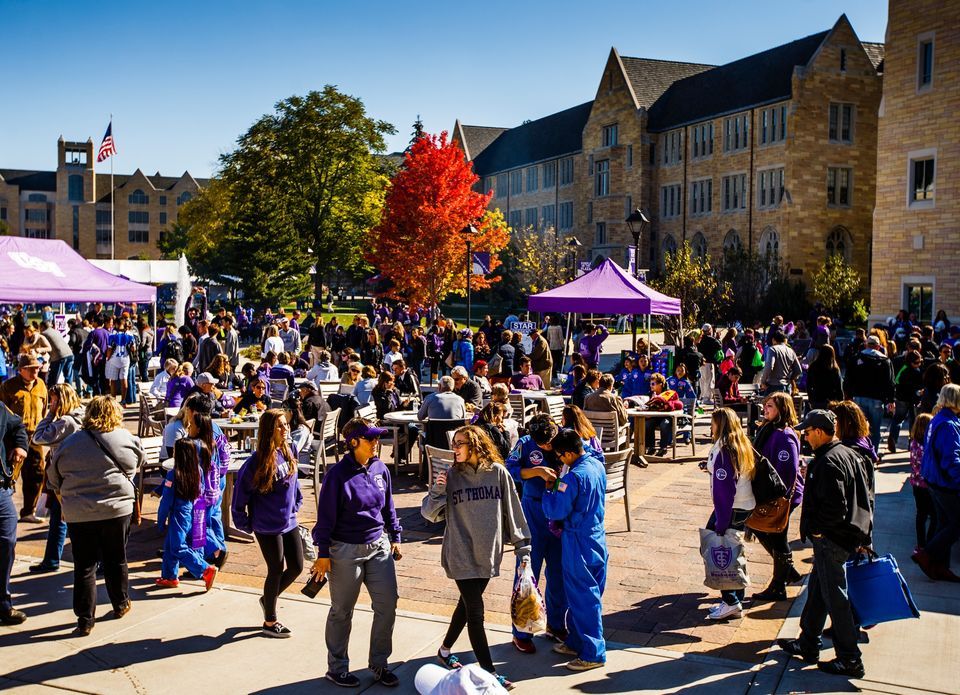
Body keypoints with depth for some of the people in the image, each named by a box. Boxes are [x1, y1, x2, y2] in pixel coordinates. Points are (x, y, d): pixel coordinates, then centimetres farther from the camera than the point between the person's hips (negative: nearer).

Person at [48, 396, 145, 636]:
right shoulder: (126, 439, -2)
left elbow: (53, 478, 10)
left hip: (78, 514, 0)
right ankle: (121, 604, 31)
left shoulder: (69, 443, 1)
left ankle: (85, 619, 6)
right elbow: (139, 462, 14)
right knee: (115, 560, 16)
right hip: (117, 509, 0)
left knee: (84, 566, 6)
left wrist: (65, 498, 26)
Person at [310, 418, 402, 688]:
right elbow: (326, 515, -10)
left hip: (378, 547, 5)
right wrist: (323, 553, -9)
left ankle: (379, 664, 22)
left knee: (387, 605, 5)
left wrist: (395, 537, 14)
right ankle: (337, 668, 25)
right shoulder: (338, 474, -14)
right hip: (345, 551, -5)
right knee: (342, 612, 9)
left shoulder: (380, 469, 1)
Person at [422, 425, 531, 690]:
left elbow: (512, 511, 2)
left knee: (468, 605, 18)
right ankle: (489, 672, 4)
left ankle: (445, 650, 40)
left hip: (489, 554, 3)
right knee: (475, 612, -4)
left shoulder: (498, 473, -4)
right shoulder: (451, 475, -5)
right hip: (461, 556, -3)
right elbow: (430, 514, -1)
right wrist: (436, 491, -20)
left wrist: (522, 547, 2)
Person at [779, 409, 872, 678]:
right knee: (817, 590, 20)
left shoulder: (827, 462, -22)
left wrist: (816, 529, -13)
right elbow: (863, 496, 15)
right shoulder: (847, 454, 8)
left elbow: (834, 506, -28)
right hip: (849, 533, 10)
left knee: (834, 598, 1)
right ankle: (808, 645, 31)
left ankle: (849, 660, 10)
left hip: (830, 540, -10)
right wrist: (861, 533, 20)